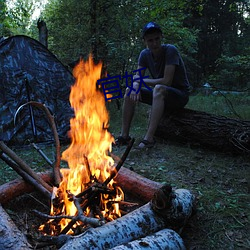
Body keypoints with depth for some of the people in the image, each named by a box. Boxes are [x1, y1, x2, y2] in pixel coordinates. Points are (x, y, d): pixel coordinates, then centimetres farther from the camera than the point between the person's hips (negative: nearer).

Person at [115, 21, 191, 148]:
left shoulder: (170, 50, -20)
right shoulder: (145, 54, -1)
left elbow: (166, 81, -26)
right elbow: (137, 78, -2)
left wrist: (141, 81, -17)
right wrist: (136, 86, -26)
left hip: (180, 94, -6)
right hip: (161, 95, 6)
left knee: (159, 88, -37)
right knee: (129, 91, -7)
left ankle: (149, 138, -38)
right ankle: (124, 135, -11)